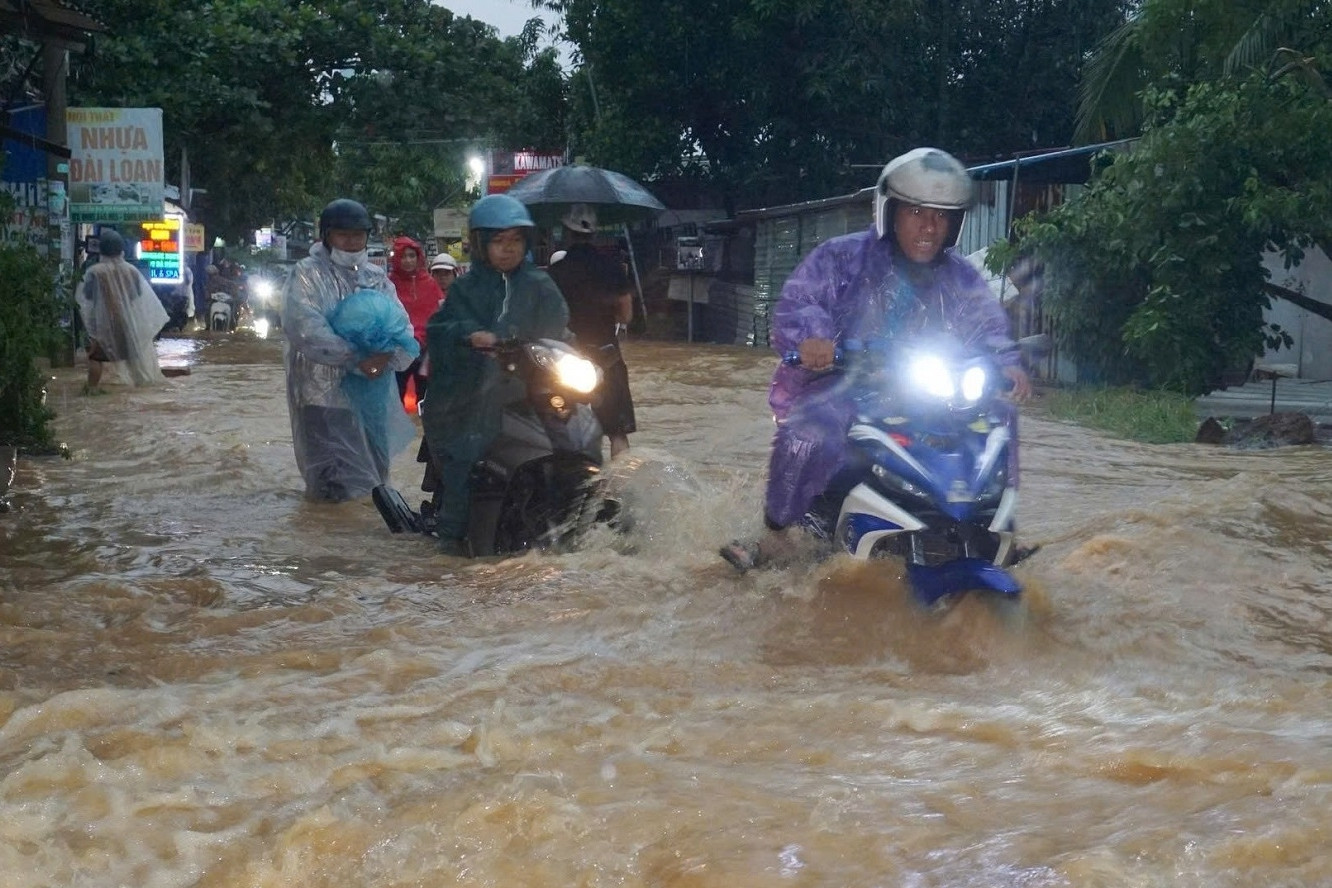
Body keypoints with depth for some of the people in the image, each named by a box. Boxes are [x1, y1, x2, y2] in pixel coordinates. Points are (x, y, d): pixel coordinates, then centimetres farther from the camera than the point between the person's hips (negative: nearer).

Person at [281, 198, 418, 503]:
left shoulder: (376, 277, 14)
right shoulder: (307, 274, -4)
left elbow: (400, 323, 3)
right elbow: (307, 330, -19)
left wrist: (385, 356, -20)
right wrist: (357, 360, -25)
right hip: (324, 391, -6)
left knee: (372, 475, 15)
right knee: (334, 487, -6)